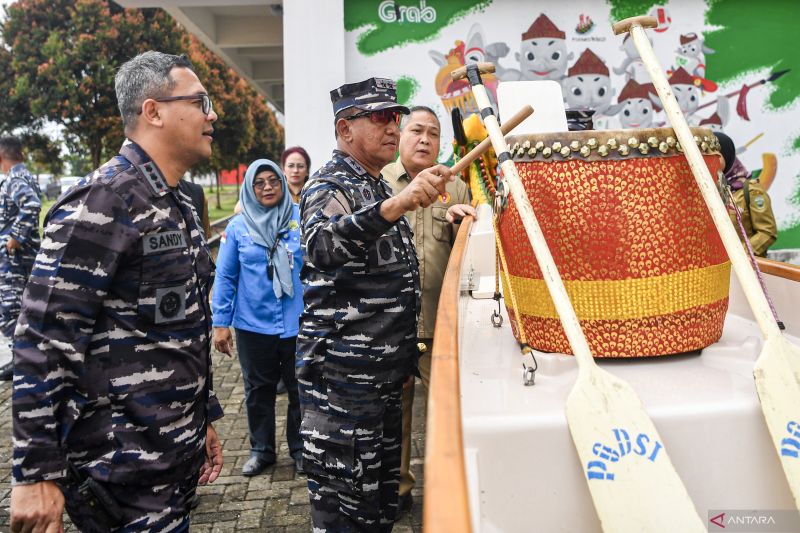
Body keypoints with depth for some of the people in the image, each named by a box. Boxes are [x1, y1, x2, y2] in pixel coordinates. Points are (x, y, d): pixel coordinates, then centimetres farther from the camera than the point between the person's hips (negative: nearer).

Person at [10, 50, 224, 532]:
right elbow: (44, 342, -20)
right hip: (123, 470, -8)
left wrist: (206, 418, 19)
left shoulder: (179, 208, 11)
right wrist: (36, 475, -19)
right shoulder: (102, 203, -17)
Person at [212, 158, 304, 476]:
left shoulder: (302, 220, -3)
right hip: (253, 325, 1)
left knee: (300, 389, 10)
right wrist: (220, 323, 0)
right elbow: (225, 277, 3)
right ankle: (261, 450, 32)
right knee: (258, 390, 14)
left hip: (297, 324, -1)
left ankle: (301, 449, 29)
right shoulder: (237, 227, 1)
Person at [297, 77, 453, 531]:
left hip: (384, 373, 9)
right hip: (342, 377, -9)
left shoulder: (378, 188, 15)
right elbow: (322, 247, -38)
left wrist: (405, 358, 23)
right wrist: (394, 206, -53)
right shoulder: (330, 187, -13)